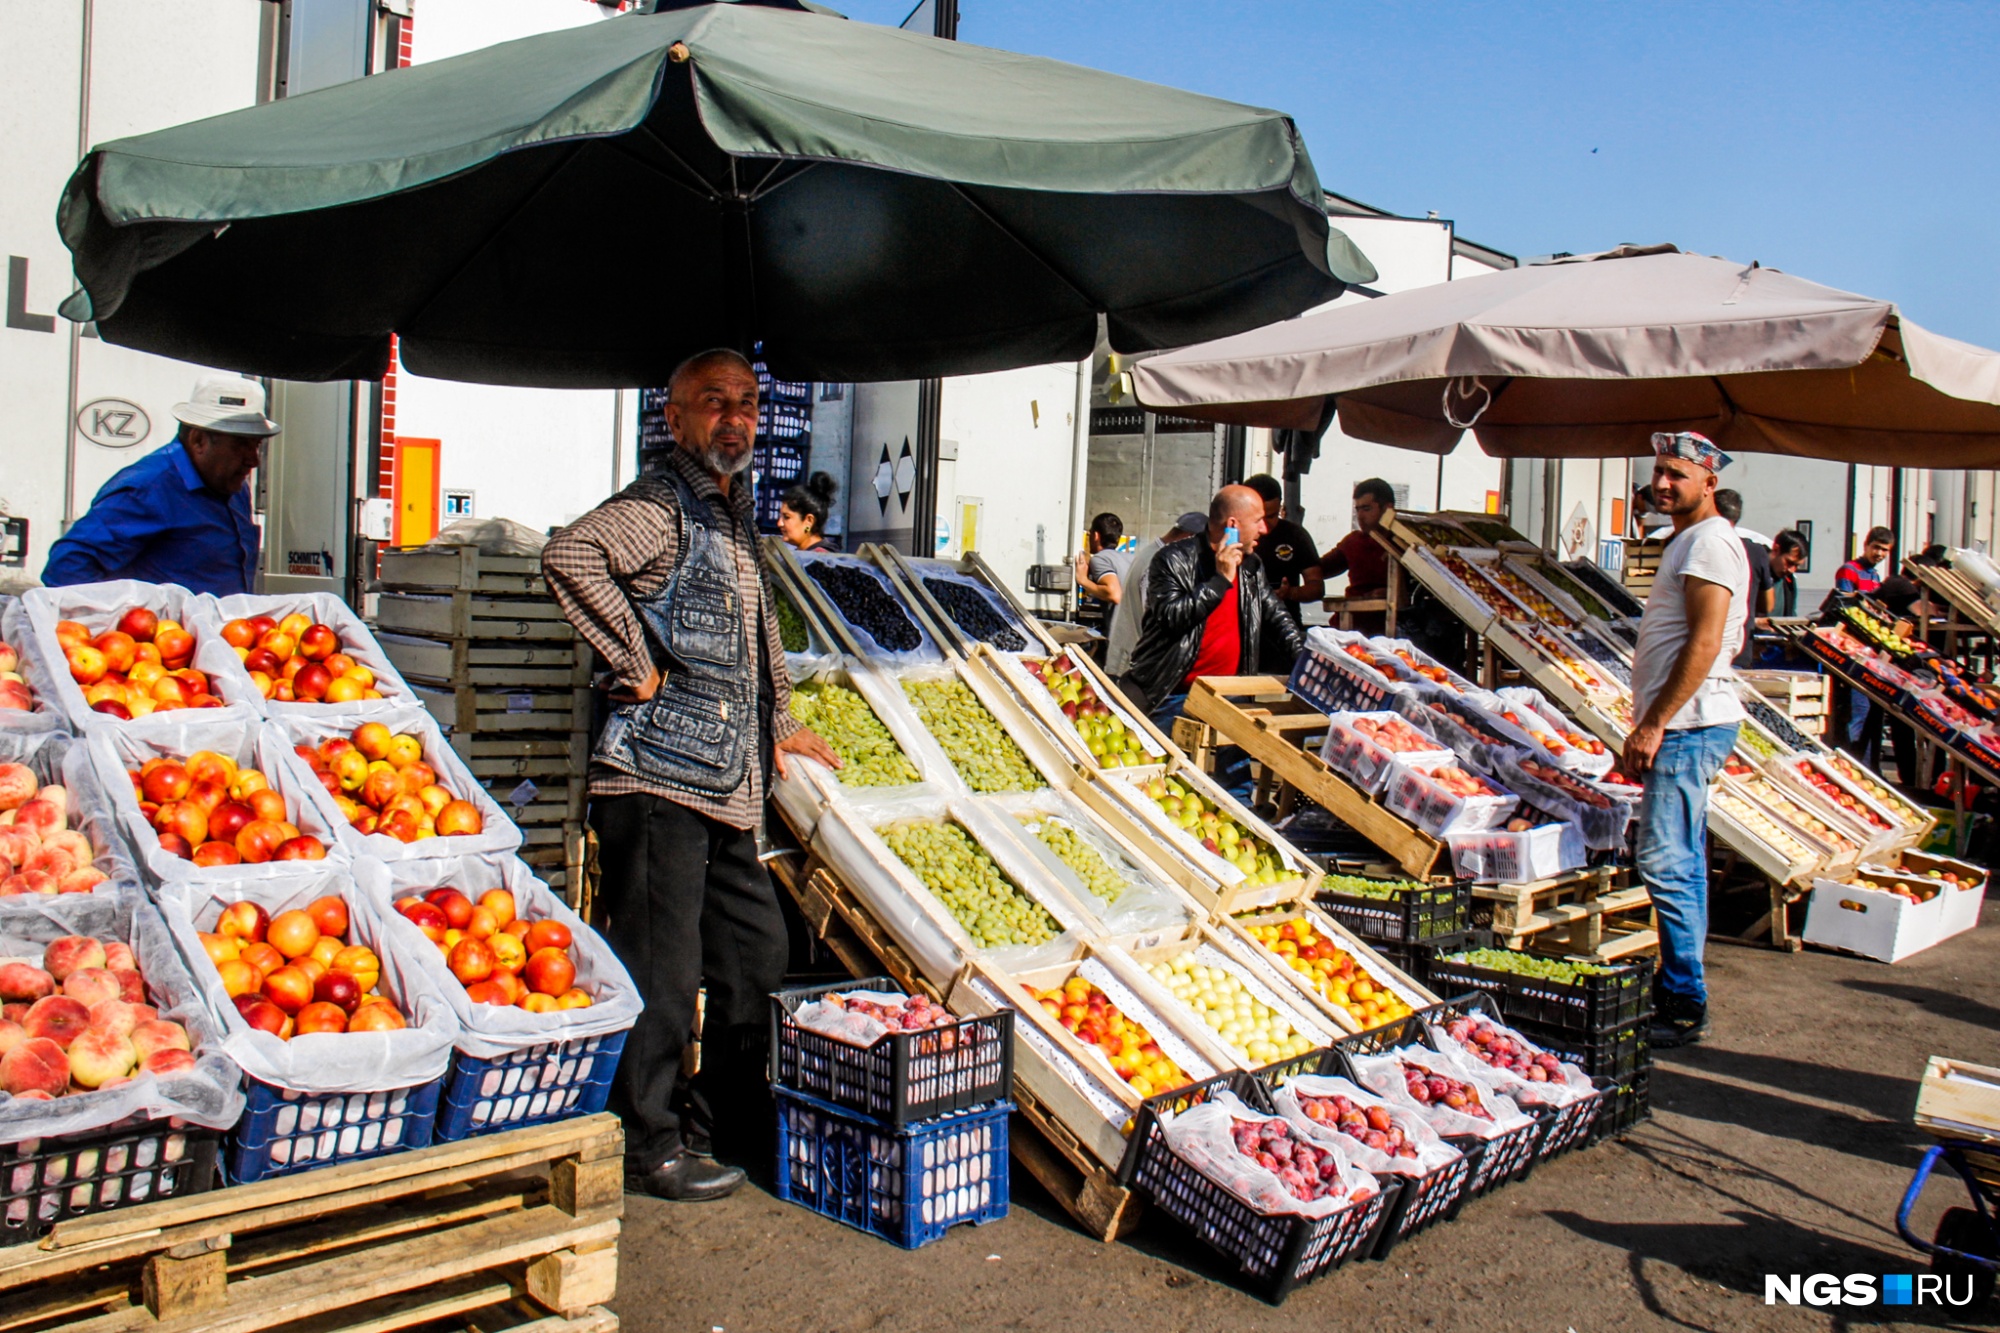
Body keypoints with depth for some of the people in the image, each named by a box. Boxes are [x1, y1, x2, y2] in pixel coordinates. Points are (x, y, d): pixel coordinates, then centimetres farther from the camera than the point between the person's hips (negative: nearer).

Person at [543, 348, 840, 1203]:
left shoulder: (735, 514, 20)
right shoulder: (660, 507, -10)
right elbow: (568, 555, -29)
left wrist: (780, 725, 26)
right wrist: (638, 666, -23)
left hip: (727, 788, 9)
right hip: (658, 780, -9)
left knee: (757, 956, 16)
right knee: (661, 970, -2)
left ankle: (728, 1121, 31)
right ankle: (649, 1148, 13)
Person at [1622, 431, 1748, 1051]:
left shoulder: (1710, 541, -11)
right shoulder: (1688, 540, 21)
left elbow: (1705, 643, -20)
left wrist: (1653, 725, -21)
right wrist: (1649, 727, 20)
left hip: (1690, 725, -11)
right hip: (1681, 726, 11)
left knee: (1666, 864, -11)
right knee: (1683, 862, 13)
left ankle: (1684, 1007, -5)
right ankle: (1678, 991, 21)